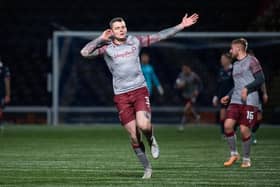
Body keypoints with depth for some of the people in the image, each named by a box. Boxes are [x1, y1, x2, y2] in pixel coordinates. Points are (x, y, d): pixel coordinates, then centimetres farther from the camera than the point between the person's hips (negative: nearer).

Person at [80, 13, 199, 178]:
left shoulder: (135, 41, 5)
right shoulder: (106, 48, 0)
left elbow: (160, 36, 6)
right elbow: (85, 52, -10)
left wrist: (181, 26, 4)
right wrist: (101, 39, -8)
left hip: (140, 91, 0)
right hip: (121, 95, 0)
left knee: (143, 125, -24)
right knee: (134, 136, -1)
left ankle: (151, 140, 12)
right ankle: (147, 168, 14)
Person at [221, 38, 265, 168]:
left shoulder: (251, 61, -2)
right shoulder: (236, 64, 21)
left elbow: (260, 79, -8)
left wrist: (246, 89, -17)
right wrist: (228, 96, 19)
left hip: (250, 101, -6)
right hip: (236, 100, 7)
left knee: (244, 129, -8)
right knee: (228, 125, -10)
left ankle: (246, 159, 9)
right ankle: (234, 154, 5)